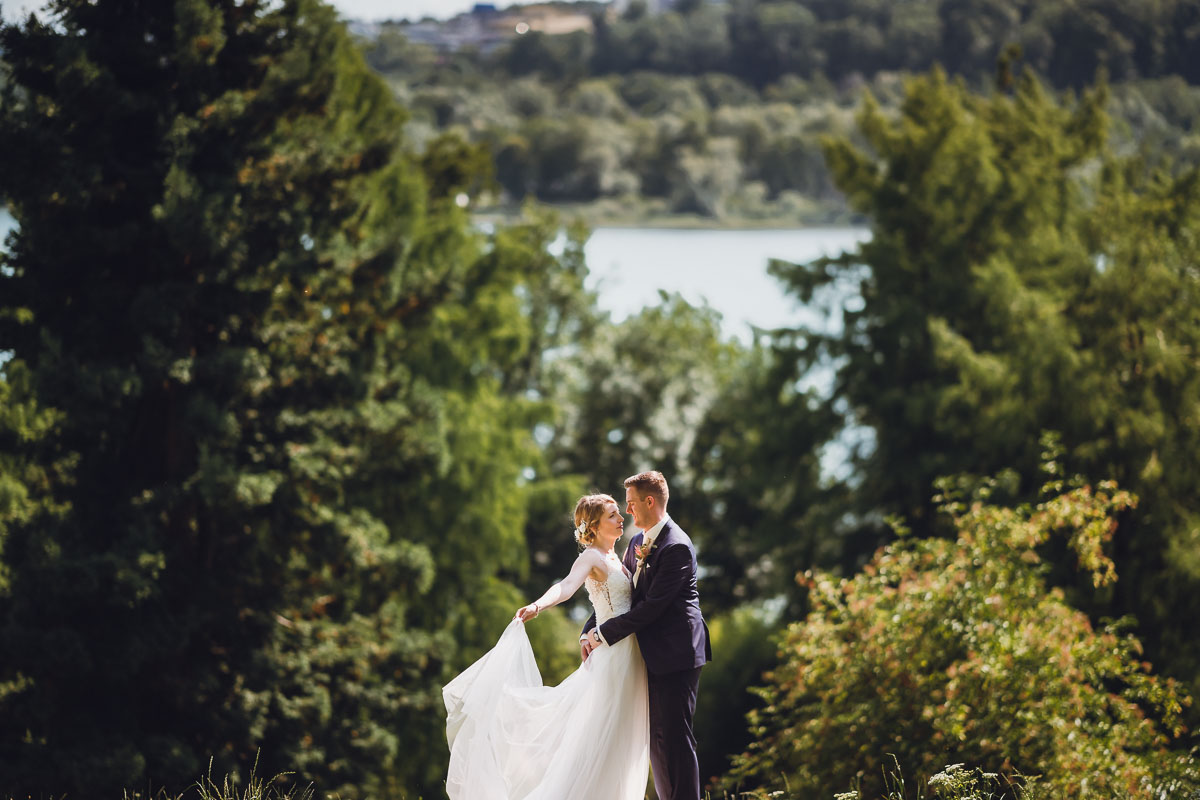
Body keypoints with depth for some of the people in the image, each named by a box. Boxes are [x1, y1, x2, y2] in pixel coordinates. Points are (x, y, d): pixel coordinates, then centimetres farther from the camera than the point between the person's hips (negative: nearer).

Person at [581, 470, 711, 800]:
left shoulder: (676, 547, -16)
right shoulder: (638, 543, 14)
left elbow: (652, 606, -20)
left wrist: (604, 634, -16)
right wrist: (589, 632, 1)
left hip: (676, 653, -9)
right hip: (654, 655, 9)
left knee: (674, 735, -10)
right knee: (657, 736, 10)